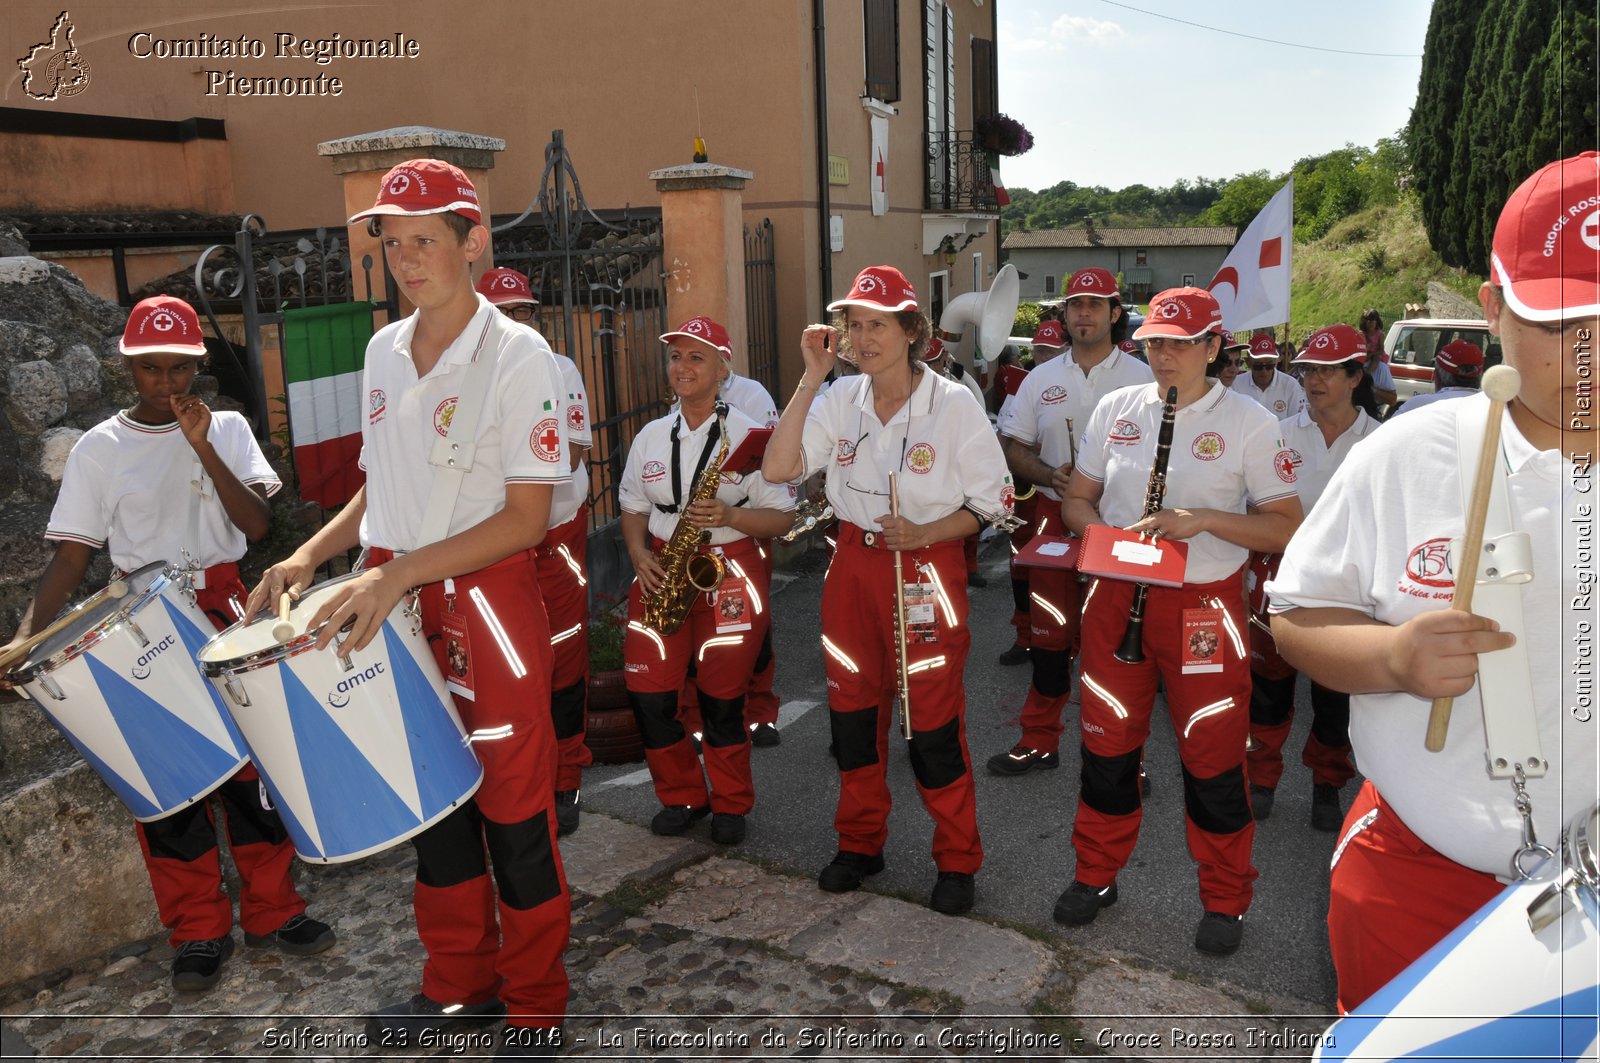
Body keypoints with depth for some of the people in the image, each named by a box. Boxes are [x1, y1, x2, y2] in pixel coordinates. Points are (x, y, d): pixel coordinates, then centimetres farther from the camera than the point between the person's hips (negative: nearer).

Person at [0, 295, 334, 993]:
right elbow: (72, 555, -1)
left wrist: (202, 446, -16)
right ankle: (199, 930, 19)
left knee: (252, 762, 3)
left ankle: (271, 909, 20)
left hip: (226, 611, 1)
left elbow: (257, 524, -7)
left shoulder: (227, 428, 4)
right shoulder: (99, 449, 1)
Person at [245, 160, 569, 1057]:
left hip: (488, 603, -7)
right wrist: (311, 555, 3)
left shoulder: (516, 355, -13)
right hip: (395, 604, 7)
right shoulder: (384, 352, 9)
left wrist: (398, 574, -22)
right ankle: (460, 984, 36)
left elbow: (528, 516, -17)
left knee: (513, 809, 3)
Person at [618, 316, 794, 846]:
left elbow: (781, 518, -4)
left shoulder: (749, 435, -4)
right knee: (648, 693, -1)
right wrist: (639, 554, -3)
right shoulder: (651, 436, 9)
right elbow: (633, 510, 16)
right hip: (662, 576, 4)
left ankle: (731, 805, 23)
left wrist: (728, 515, -21)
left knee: (721, 699, 1)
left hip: (729, 572, -4)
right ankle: (681, 796, 22)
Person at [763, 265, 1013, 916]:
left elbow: (992, 504, -5)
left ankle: (957, 861, 20)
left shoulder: (953, 405, -8)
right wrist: (811, 379, -11)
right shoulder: (842, 400, 3)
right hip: (854, 564, 5)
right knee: (851, 710, 12)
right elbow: (779, 469, -9)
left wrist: (922, 534, -20)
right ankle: (860, 843, 32)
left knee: (933, 724, 0)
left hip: (927, 566, -4)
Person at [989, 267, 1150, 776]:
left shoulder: (1142, 378, 0)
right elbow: (1013, 448, 10)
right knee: (1049, 633, 9)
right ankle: (1040, 741, 21)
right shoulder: (1041, 379, 10)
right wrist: (1050, 475, -10)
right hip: (1054, 518, 3)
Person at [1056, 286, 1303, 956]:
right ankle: (1096, 876, 32)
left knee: (1213, 756, 4)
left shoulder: (1250, 421, -5)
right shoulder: (1115, 409, 6)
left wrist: (1204, 519, -20)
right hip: (1116, 597, 3)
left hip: (1204, 606, -3)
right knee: (1106, 744, 12)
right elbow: (1078, 498, 12)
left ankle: (1225, 900, 26)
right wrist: (1102, 535, -10)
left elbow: (1287, 527, -6)